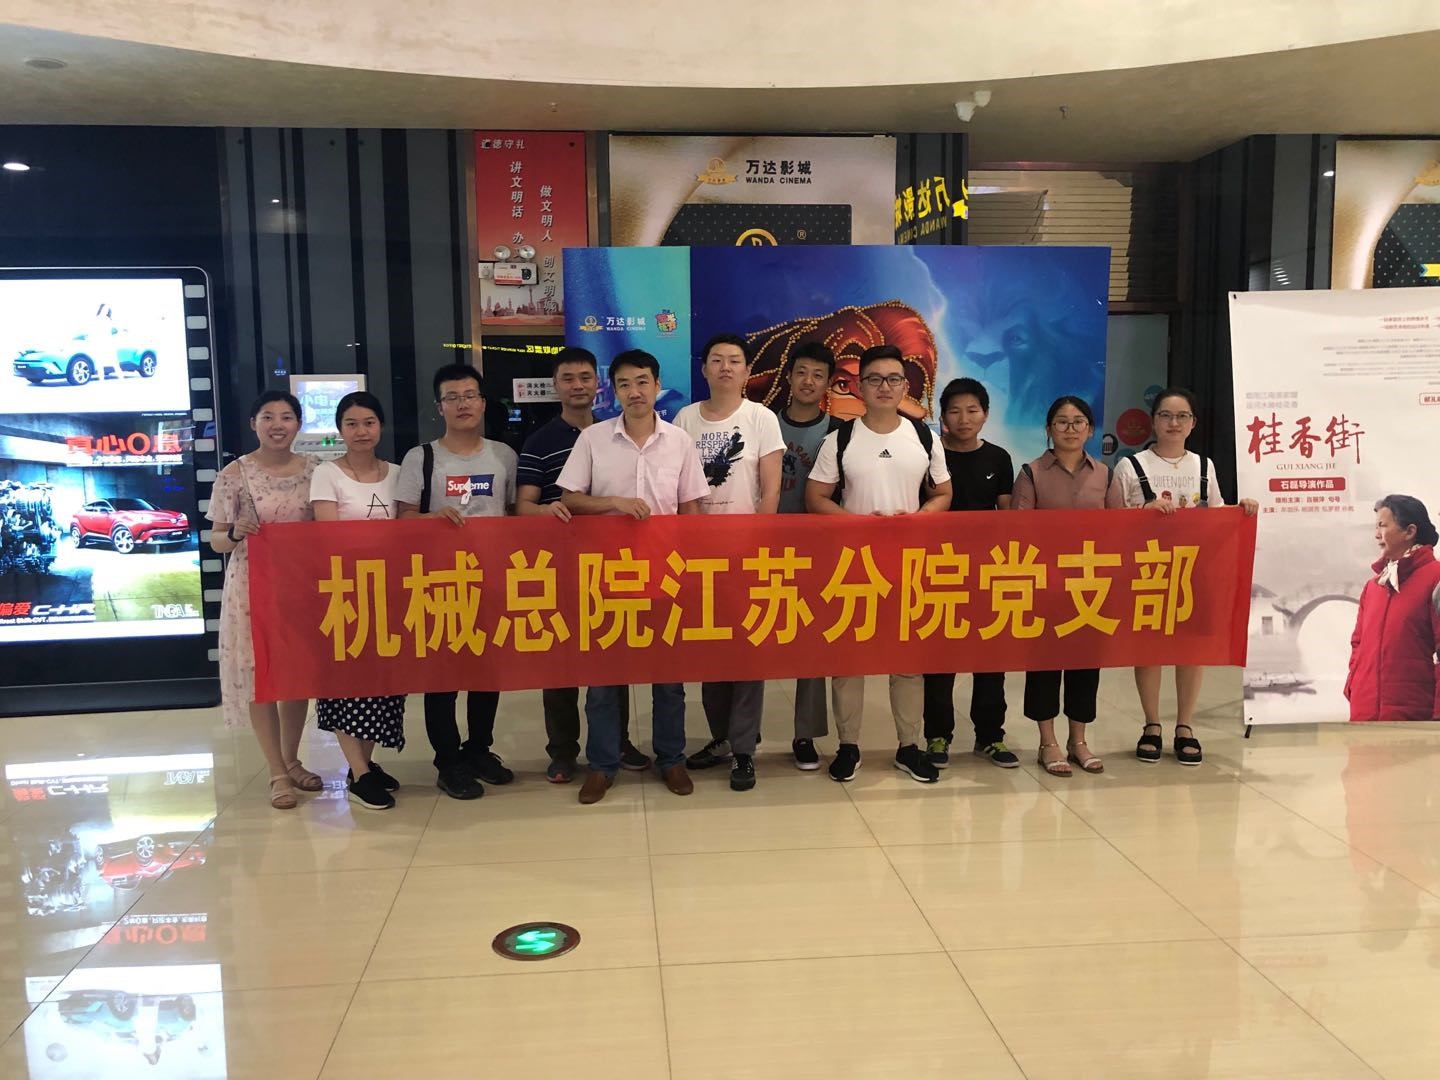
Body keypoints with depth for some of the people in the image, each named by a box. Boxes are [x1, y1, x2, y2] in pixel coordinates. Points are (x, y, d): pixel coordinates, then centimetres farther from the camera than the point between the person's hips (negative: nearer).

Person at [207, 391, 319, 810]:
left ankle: (292, 761, 28)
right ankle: (277, 773, 12)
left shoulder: (313, 469, 3)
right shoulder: (235, 474, -6)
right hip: (253, 586, -3)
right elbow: (216, 540, -2)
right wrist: (235, 533, -22)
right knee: (258, 676, 1)